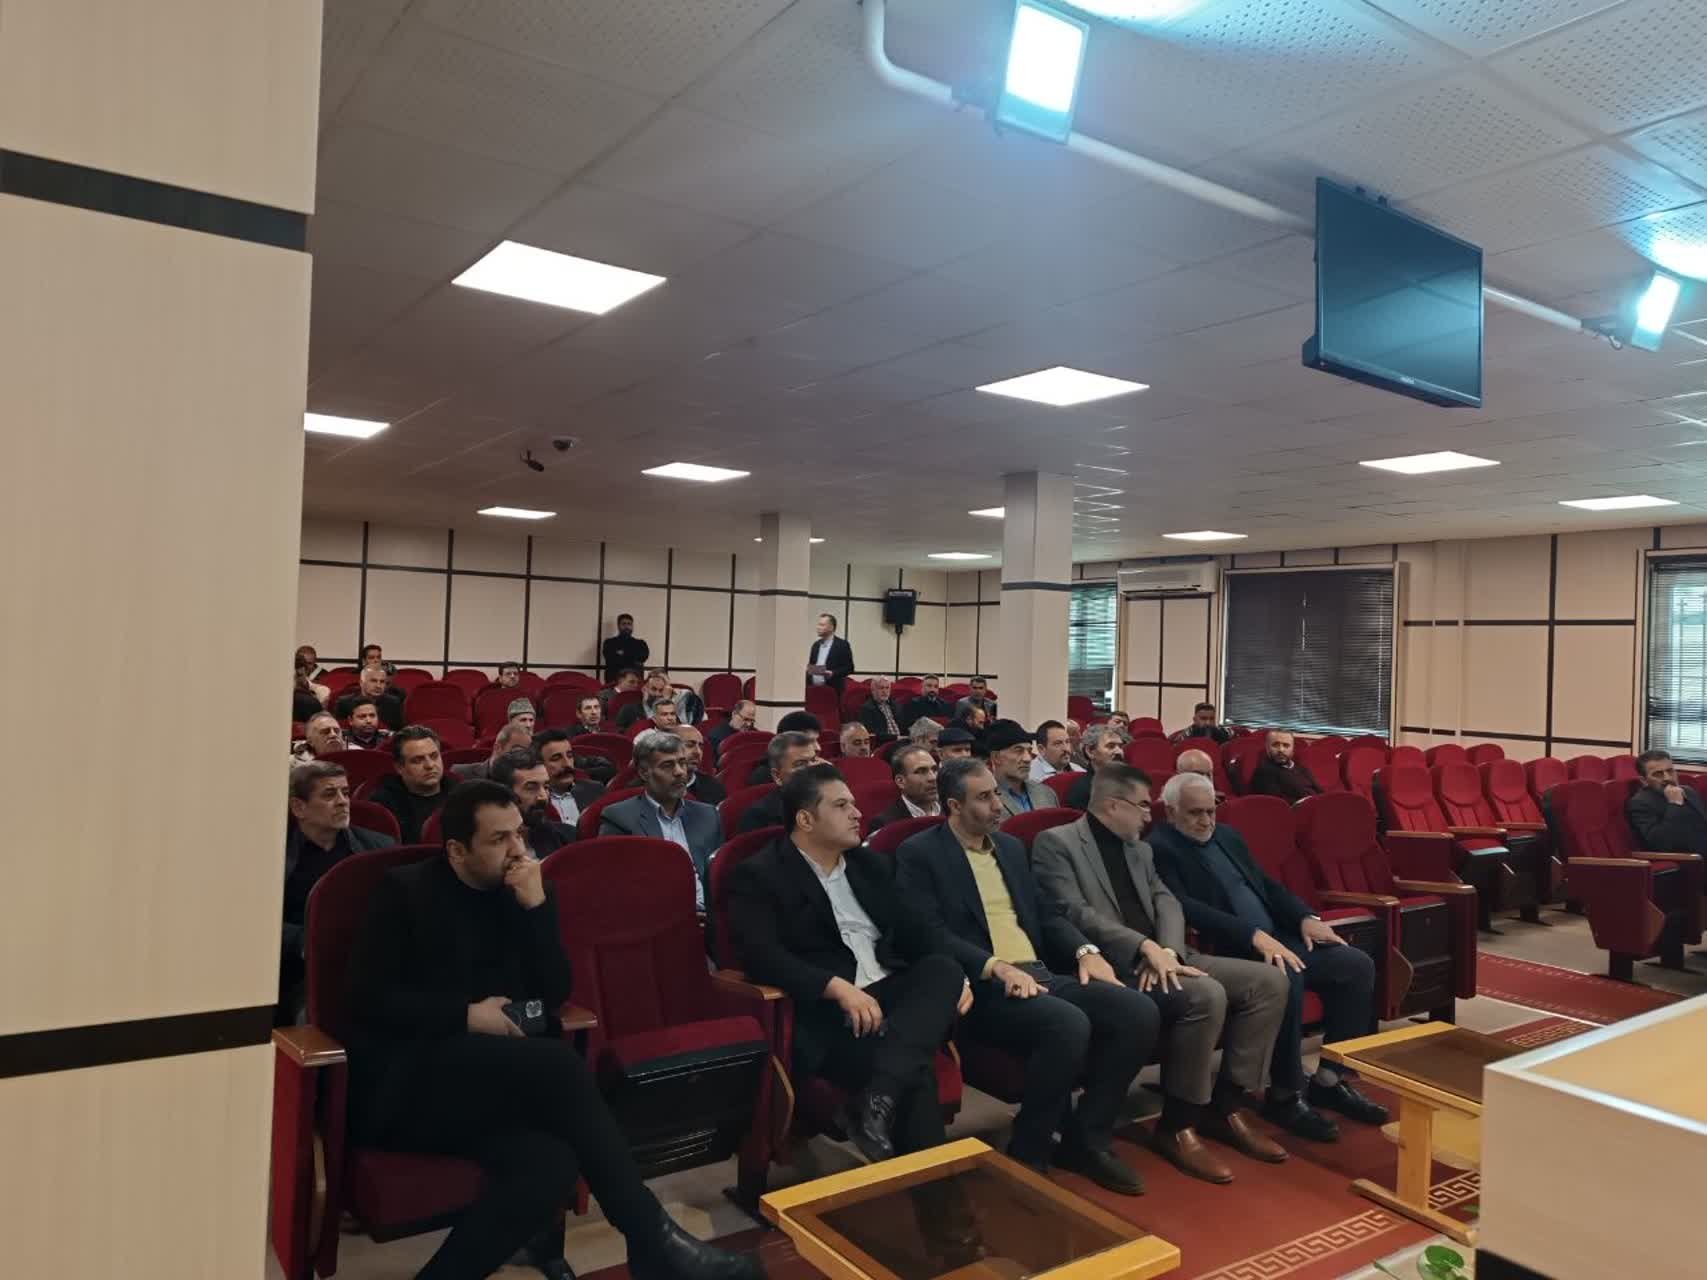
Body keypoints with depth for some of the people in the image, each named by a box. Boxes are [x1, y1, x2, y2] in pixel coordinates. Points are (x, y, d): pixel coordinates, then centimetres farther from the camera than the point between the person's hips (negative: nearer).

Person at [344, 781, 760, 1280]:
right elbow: (367, 999, -8)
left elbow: (556, 993, 3)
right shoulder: (404, 890, -2)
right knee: (563, 1066, -30)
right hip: (405, 1080, -5)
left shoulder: (523, 893, 10)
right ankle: (651, 1239, -23)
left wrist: (537, 906, -9)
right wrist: (466, 1016, -14)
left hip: (493, 1080, 5)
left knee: (549, 1163, -31)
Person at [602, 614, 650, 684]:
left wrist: (621, 655, -8)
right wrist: (634, 662, -4)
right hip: (613, 680, -2)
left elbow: (644, 655, -5)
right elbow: (612, 660, -6)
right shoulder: (610, 643, 9)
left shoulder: (640, 644, 15)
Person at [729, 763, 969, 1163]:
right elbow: (762, 957, -16)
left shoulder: (870, 864, 20)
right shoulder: (759, 875, -2)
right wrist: (839, 987, -28)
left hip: (892, 993, 7)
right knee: (912, 1073, -31)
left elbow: (916, 930, 18)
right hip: (826, 1010, -6)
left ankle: (879, 1096, -39)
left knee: (944, 968, -27)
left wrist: (953, 977, -2)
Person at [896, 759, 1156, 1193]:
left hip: (1040, 974, 8)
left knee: (1139, 1012, -13)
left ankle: (1087, 1138, 1)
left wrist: (1085, 950, 2)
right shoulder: (919, 855, -3)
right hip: (981, 986, -7)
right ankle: (1028, 1155, -12)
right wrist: (997, 967, -25)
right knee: (1069, 1024, -33)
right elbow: (930, 934, -13)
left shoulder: (1011, 847, 21)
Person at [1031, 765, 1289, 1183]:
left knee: (1270, 981, -5)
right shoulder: (1056, 843, -4)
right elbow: (1076, 914, -15)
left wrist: (1167, 951, -12)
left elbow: (1167, 903, 10)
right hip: (1112, 964, -8)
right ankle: (1177, 1124, -14)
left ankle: (1226, 1105, 2)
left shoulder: (1140, 849, 22)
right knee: (1206, 995, -32)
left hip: (1163, 957, 8)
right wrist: (1146, 947, -23)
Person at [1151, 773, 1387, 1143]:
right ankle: (1285, 1095, -16)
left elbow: (1266, 884, 20)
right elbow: (1187, 909, -21)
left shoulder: (1227, 836, 18)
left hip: (1277, 938, 9)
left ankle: (1331, 1079, 3)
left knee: (1356, 965, -6)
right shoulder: (1159, 848, -9)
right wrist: (1254, 936, -29)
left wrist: (1305, 918, 0)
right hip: (1227, 951, -9)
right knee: (1286, 976, -35)